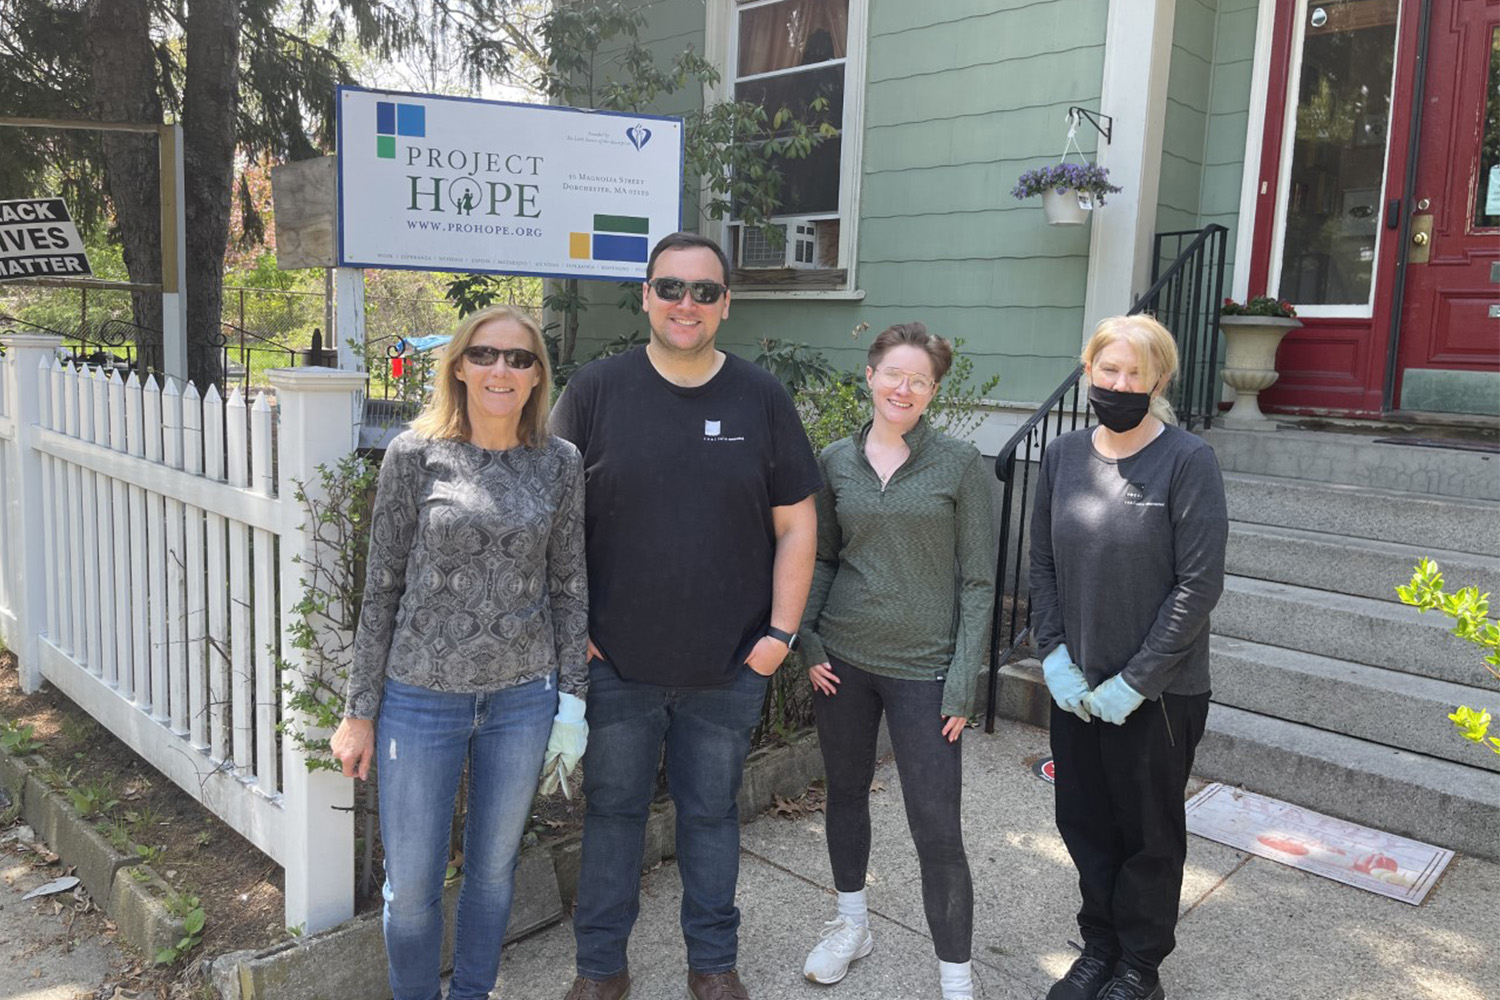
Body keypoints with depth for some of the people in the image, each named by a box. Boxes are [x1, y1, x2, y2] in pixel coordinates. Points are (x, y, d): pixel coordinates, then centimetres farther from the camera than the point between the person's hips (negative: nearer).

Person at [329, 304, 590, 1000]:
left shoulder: (560, 463, 0)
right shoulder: (415, 454, -6)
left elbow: (569, 586, 5)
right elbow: (382, 588, -2)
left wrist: (571, 698, 3)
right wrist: (360, 709, -1)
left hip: (523, 699, 2)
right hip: (421, 698, -2)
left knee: (493, 868, 18)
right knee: (411, 884, 9)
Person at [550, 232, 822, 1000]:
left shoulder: (761, 398, -1)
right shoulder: (596, 390, -3)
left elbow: (795, 524, 2)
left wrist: (782, 628, -3)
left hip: (730, 667, 1)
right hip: (616, 662, 0)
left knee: (711, 813, 16)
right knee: (612, 810, 14)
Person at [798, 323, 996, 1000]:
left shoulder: (960, 465, -6)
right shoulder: (835, 461, 3)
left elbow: (977, 581, -5)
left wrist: (964, 682, -9)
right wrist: (807, 640, -1)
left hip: (923, 667, -3)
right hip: (843, 660, 4)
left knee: (937, 828, -2)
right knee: (845, 791, 18)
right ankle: (852, 923, 41)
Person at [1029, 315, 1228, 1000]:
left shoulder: (1187, 461, -14)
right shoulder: (1063, 456, 0)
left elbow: (1199, 584, -16)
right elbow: (1043, 562, 6)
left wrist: (1135, 681, -16)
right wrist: (1054, 652, -5)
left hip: (1158, 693, -4)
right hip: (1074, 684, 4)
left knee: (1150, 834, 13)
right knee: (1086, 825, 17)